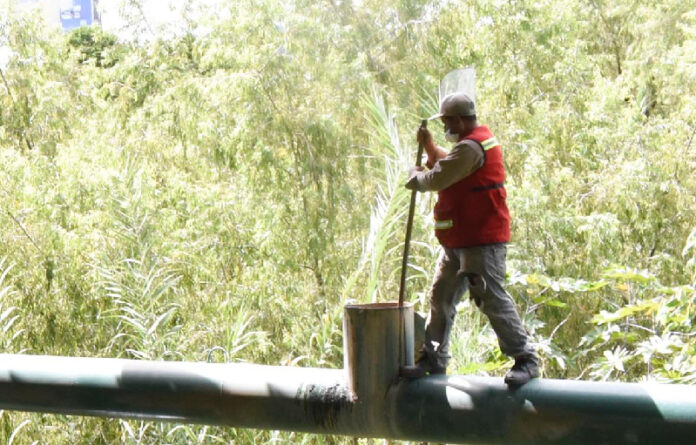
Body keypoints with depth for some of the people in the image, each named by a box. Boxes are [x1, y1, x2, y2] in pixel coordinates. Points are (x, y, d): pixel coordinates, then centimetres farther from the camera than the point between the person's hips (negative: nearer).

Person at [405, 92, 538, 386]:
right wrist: (429, 147, 13)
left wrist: (416, 176, 1)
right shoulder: (478, 141, 16)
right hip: (460, 239, 11)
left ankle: (525, 359, -3)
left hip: (481, 240, -11)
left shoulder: (471, 147, -19)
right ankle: (434, 358, 24)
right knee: (441, 297, 15)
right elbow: (447, 166, 27)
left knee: (492, 299, -10)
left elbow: (437, 179, -19)